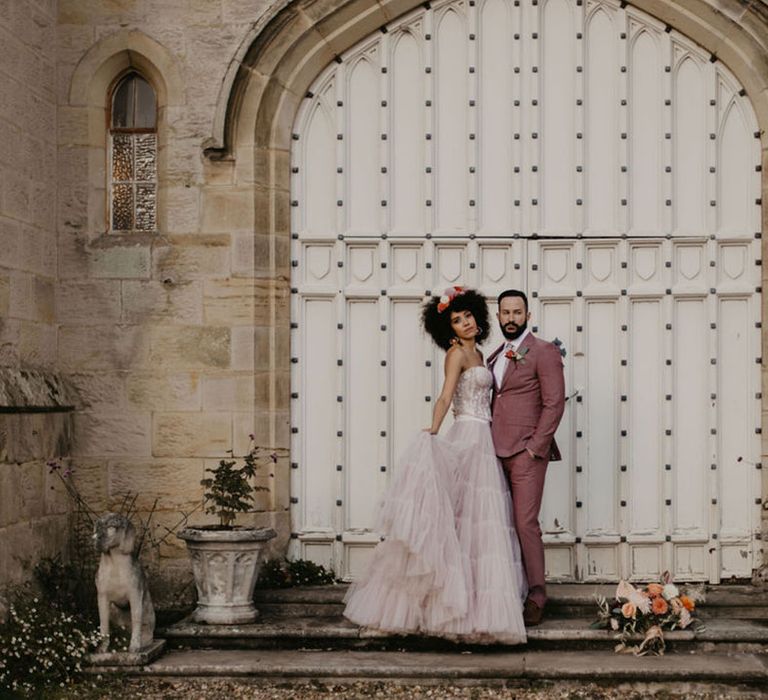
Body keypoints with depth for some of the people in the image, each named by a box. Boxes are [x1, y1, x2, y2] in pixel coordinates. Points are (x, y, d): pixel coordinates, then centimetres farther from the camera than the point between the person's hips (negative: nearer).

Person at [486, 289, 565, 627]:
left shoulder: (543, 352, -3)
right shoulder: (495, 356, 19)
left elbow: (554, 403, -9)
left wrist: (535, 447, -13)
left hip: (526, 451, -6)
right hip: (498, 452, 7)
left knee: (526, 523, -11)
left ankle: (536, 597, -4)